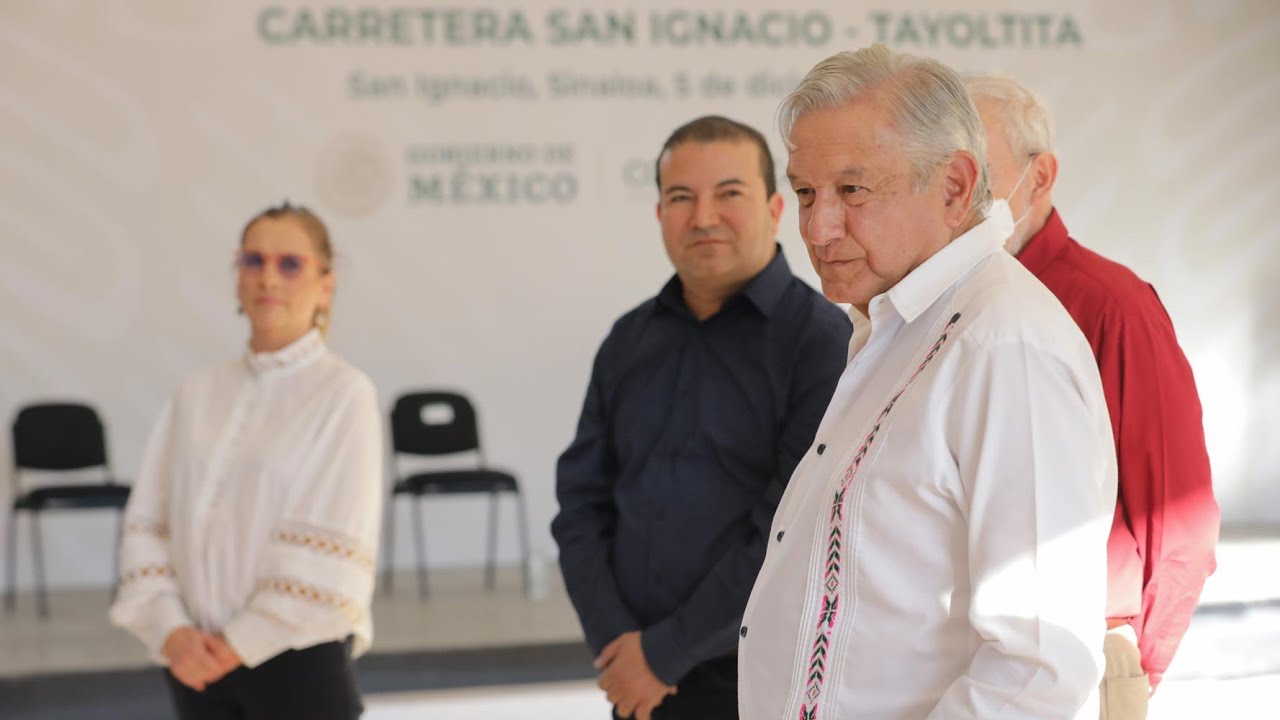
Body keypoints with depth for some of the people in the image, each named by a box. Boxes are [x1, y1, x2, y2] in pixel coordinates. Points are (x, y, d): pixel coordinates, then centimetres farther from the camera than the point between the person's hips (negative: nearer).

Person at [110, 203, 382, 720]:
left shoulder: (344, 393, -8)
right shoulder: (196, 395, 7)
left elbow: (332, 550, -13)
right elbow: (148, 523, 5)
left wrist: (243, 643, -13)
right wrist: (170, 630, -9)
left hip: (299, 658, -4)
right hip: (199, 662, 4)